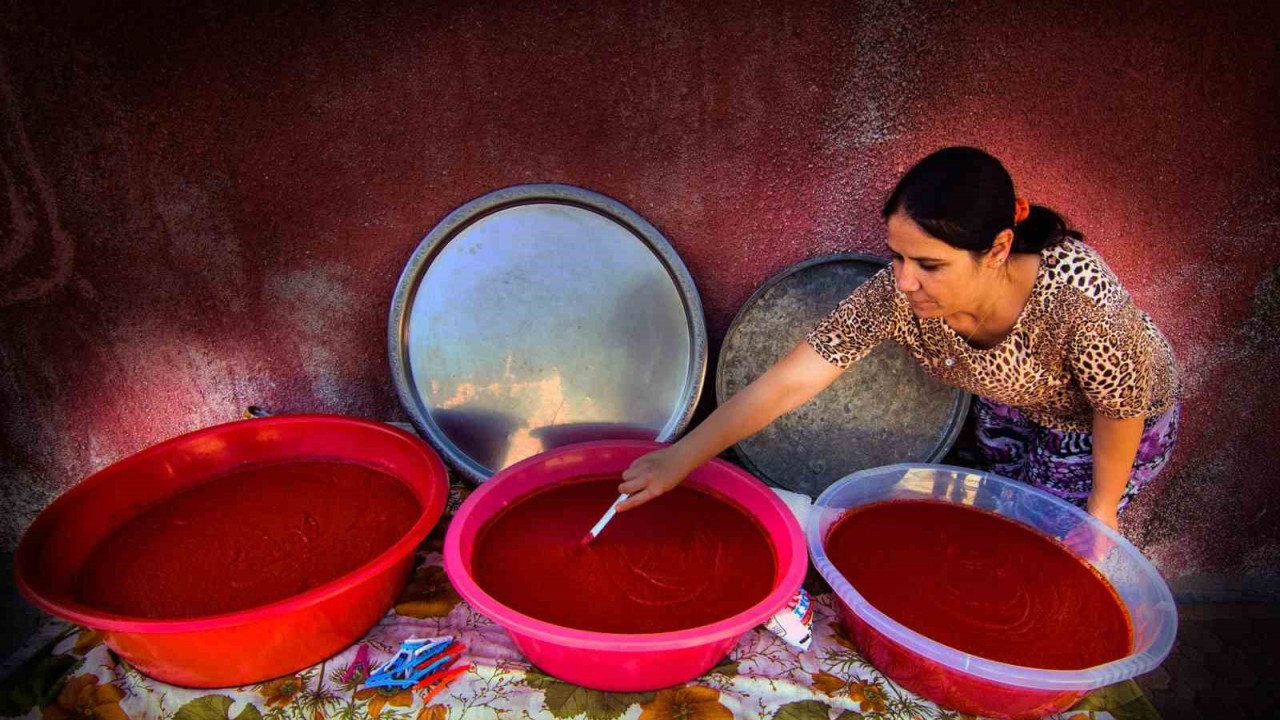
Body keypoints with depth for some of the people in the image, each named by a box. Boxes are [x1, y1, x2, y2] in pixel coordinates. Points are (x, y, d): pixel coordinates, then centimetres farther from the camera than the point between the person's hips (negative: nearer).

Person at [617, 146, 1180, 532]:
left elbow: (1120, 409, -25)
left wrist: (1102, 508, -11)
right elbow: (789, 383, -34)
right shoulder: (896, 294, -35)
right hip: (1012, 403, 3)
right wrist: (680, 459, -34)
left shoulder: (1077, 292, -44)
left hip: (1102, 426, -3)